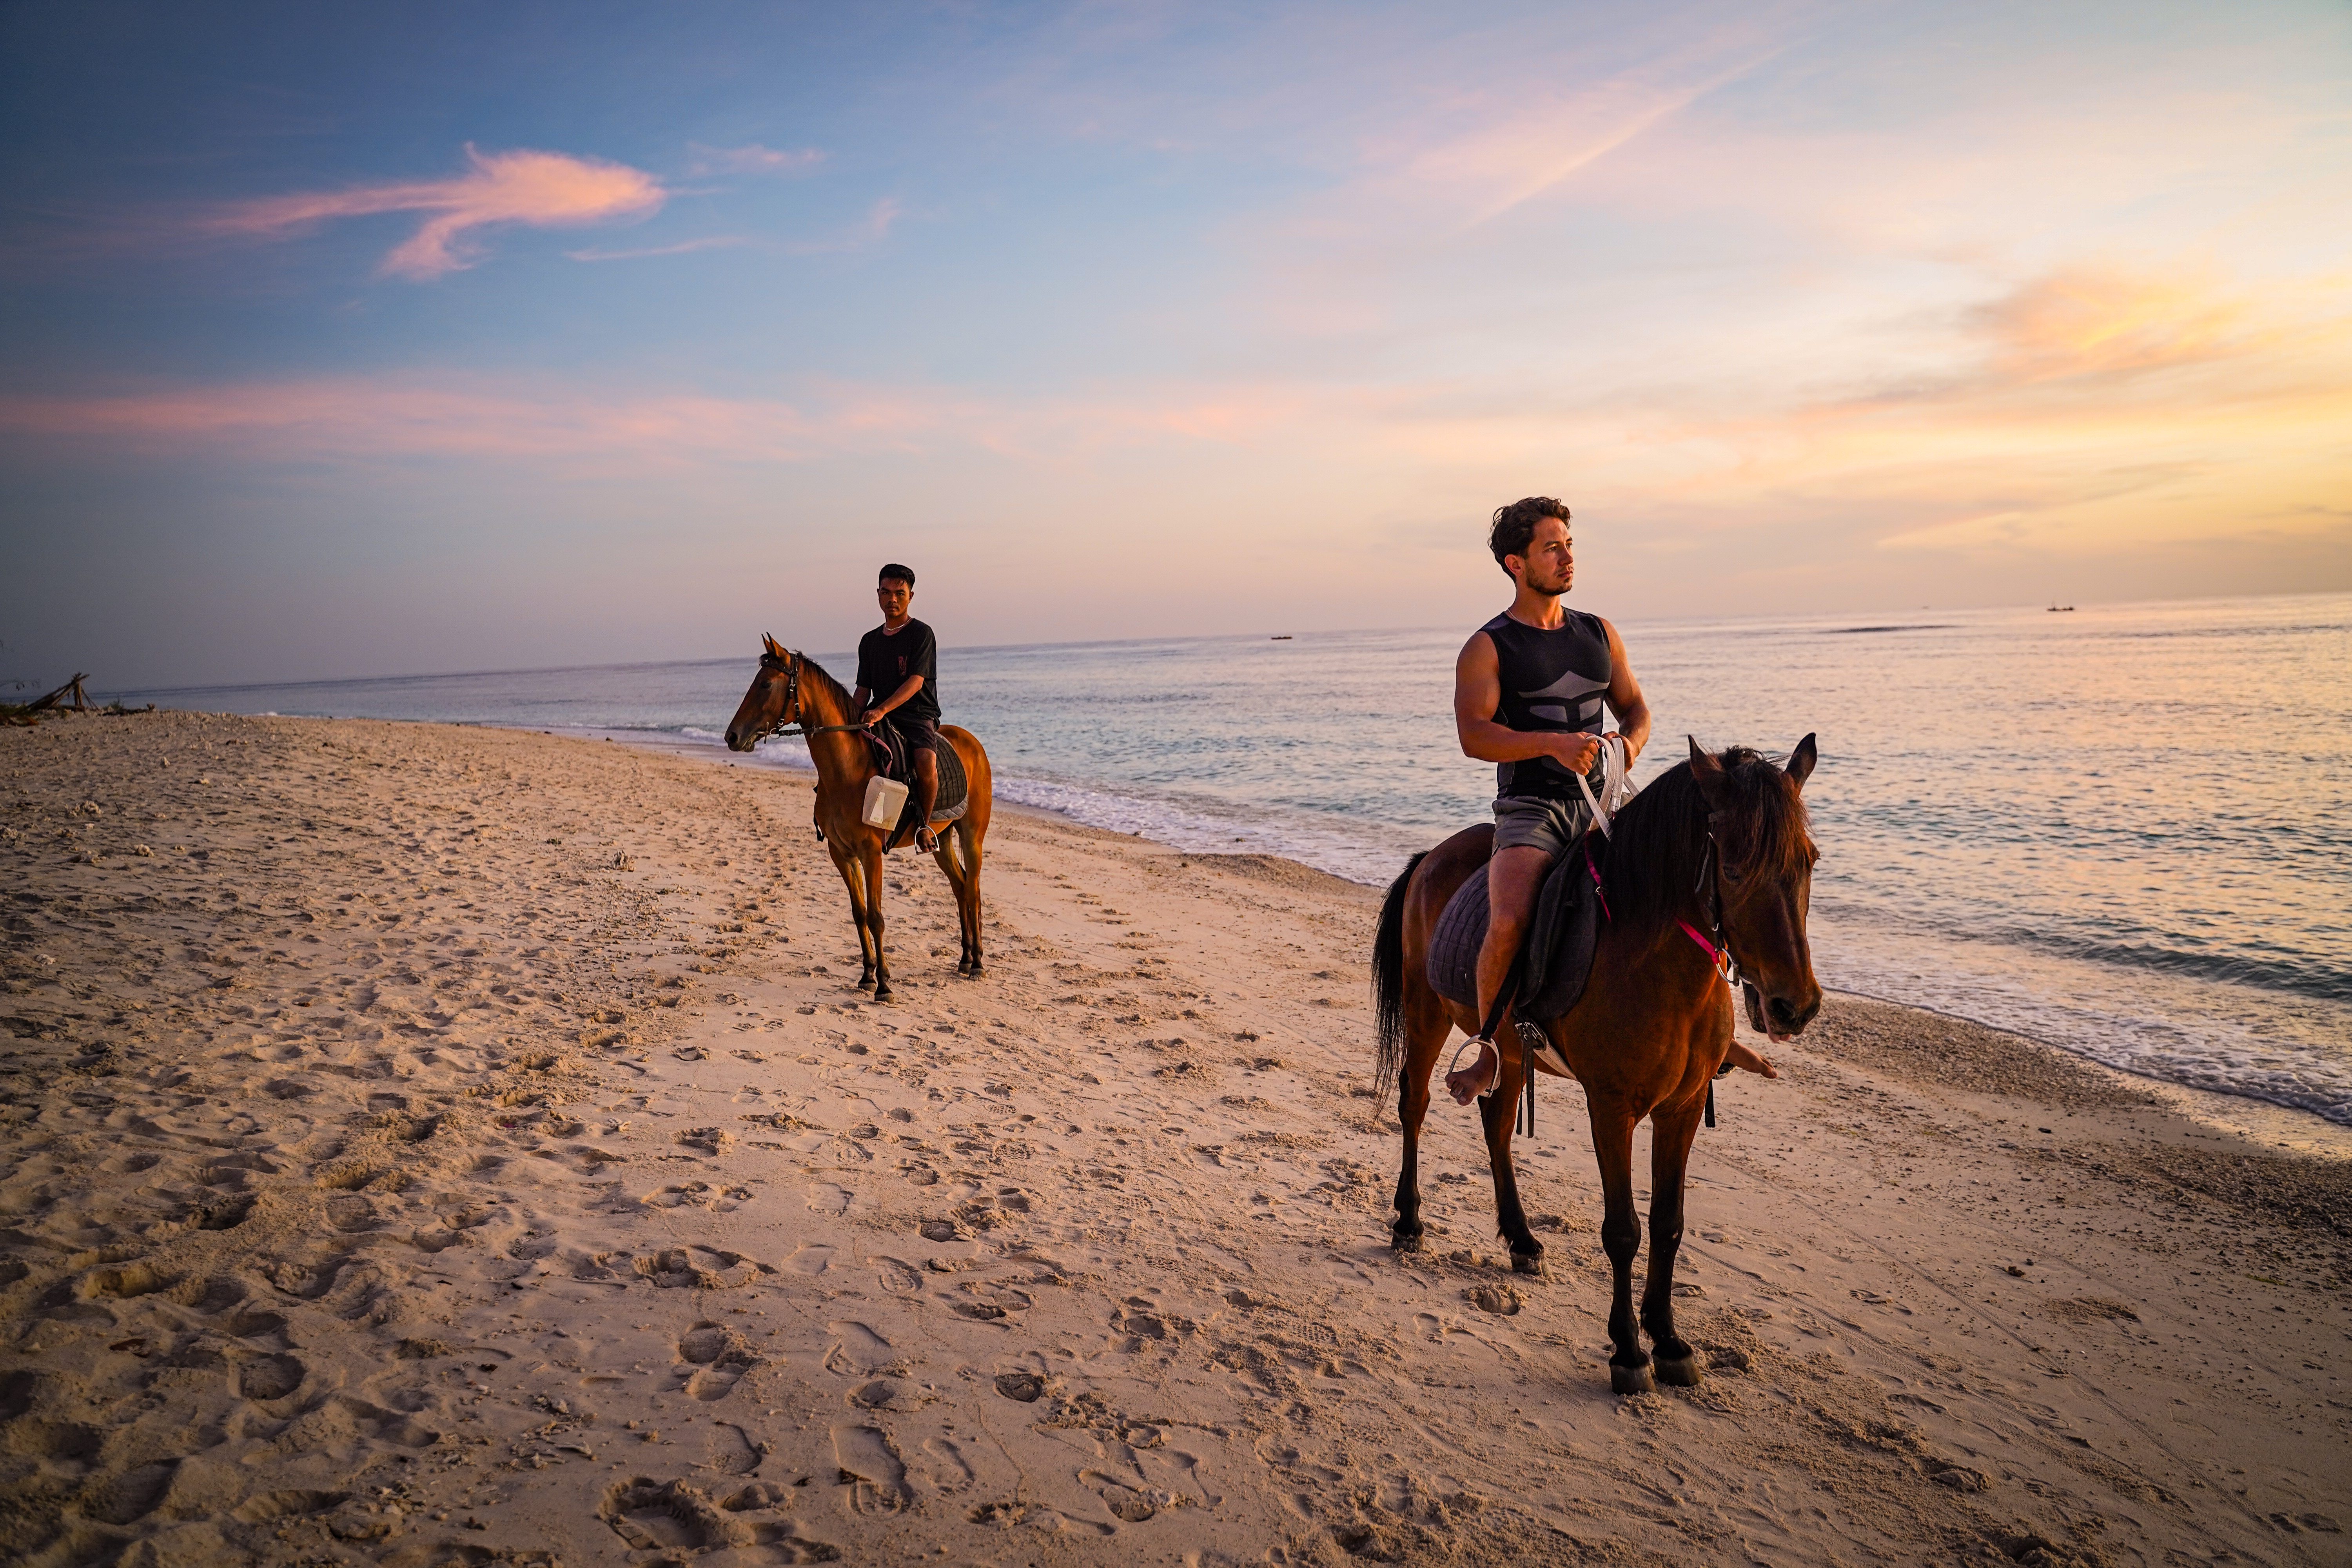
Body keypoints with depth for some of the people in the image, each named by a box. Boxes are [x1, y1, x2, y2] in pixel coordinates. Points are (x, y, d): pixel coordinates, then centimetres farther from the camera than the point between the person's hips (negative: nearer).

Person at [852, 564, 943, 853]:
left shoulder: (922, 634, -2)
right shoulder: (870, 641, 16)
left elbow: (916, 681, -14)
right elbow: (864, 689, 18)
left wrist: (881, 710, -27)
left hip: (918, 717, -6)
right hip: (879, 719, 6)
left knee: (926, 761, -35)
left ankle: (924, 823, -14)